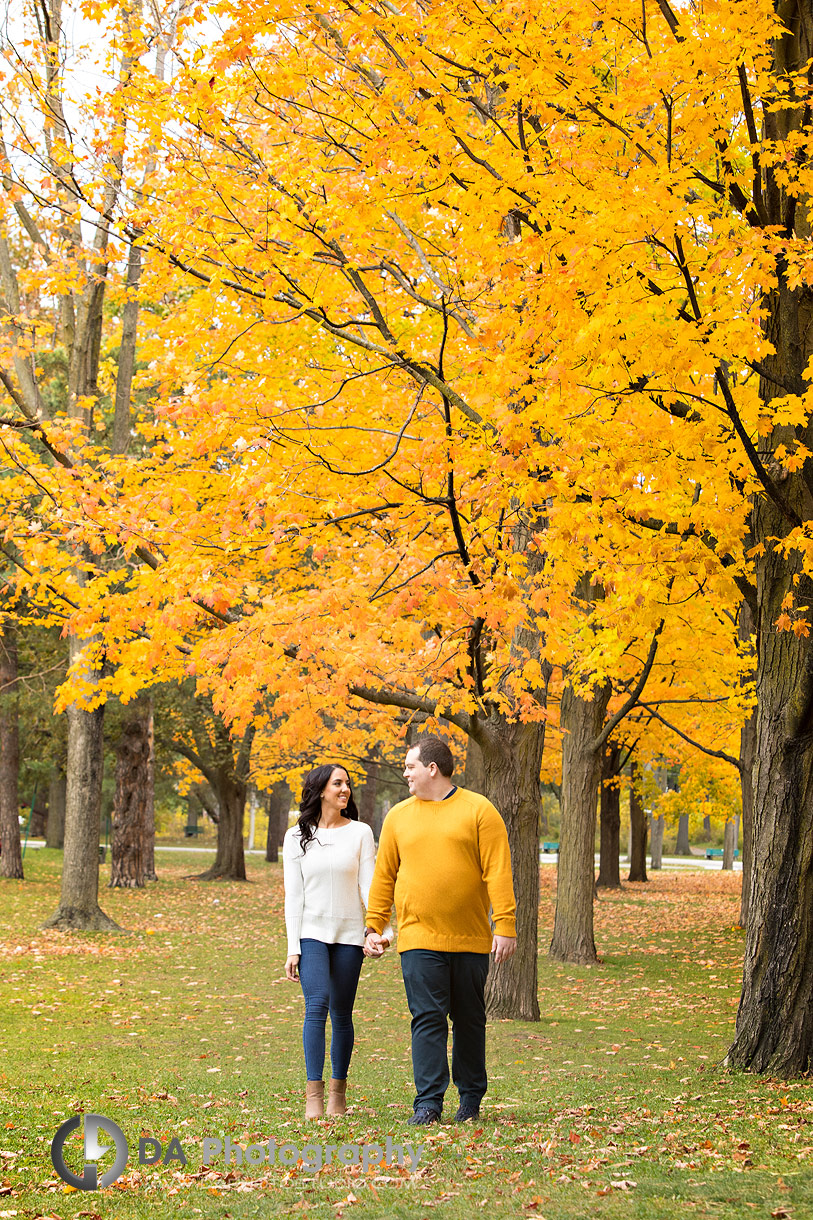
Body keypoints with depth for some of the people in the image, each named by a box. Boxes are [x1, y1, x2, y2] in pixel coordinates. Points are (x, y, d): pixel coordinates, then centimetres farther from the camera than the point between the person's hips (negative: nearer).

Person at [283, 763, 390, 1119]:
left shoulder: (360, 833, 5)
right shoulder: (296, 837, 5)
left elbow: (369, 885, 0)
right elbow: (293, 894, 3)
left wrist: (382, 931, -13)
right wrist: (293, 948, -3)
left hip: (349, 933, 1)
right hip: (311, 933, -1)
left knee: (341, 1013, 3)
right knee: (317, 1004, -16)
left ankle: (338, 1091, 15)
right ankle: (313, 1093, -16)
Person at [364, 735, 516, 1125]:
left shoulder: (478, 810, 1)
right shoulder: (398, 816, 10)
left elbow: (498, 872, -4)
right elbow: (383, 876, 13)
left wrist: (505, 925, -11)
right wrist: (374, 927, 7)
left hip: (471, 940, -1)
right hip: (420, 939, 1)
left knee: (470, 1019, 9)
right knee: (427, 1019, -6)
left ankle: (471, 1097, 22)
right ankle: (428, 1102, -4)